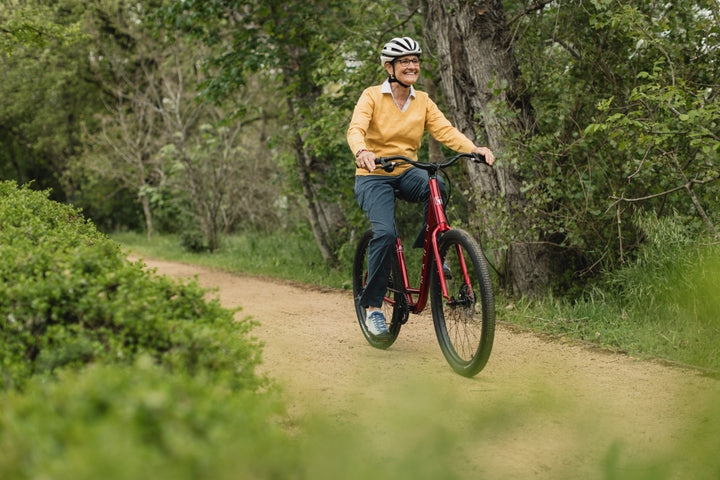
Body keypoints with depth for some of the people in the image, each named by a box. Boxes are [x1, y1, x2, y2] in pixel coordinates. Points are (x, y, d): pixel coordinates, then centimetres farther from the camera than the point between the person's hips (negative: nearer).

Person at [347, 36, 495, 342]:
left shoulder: (423, 102, 5)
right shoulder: (372, 96, -6)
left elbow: (445, 131, -7)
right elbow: (356, 129, -22)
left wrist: (474, 149, -26)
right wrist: (361, 151, -45)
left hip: (406, 173, 3)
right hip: (374, 176, -3)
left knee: (436, 187, -32)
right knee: (385, 233, -26)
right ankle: (372, 307, -12)